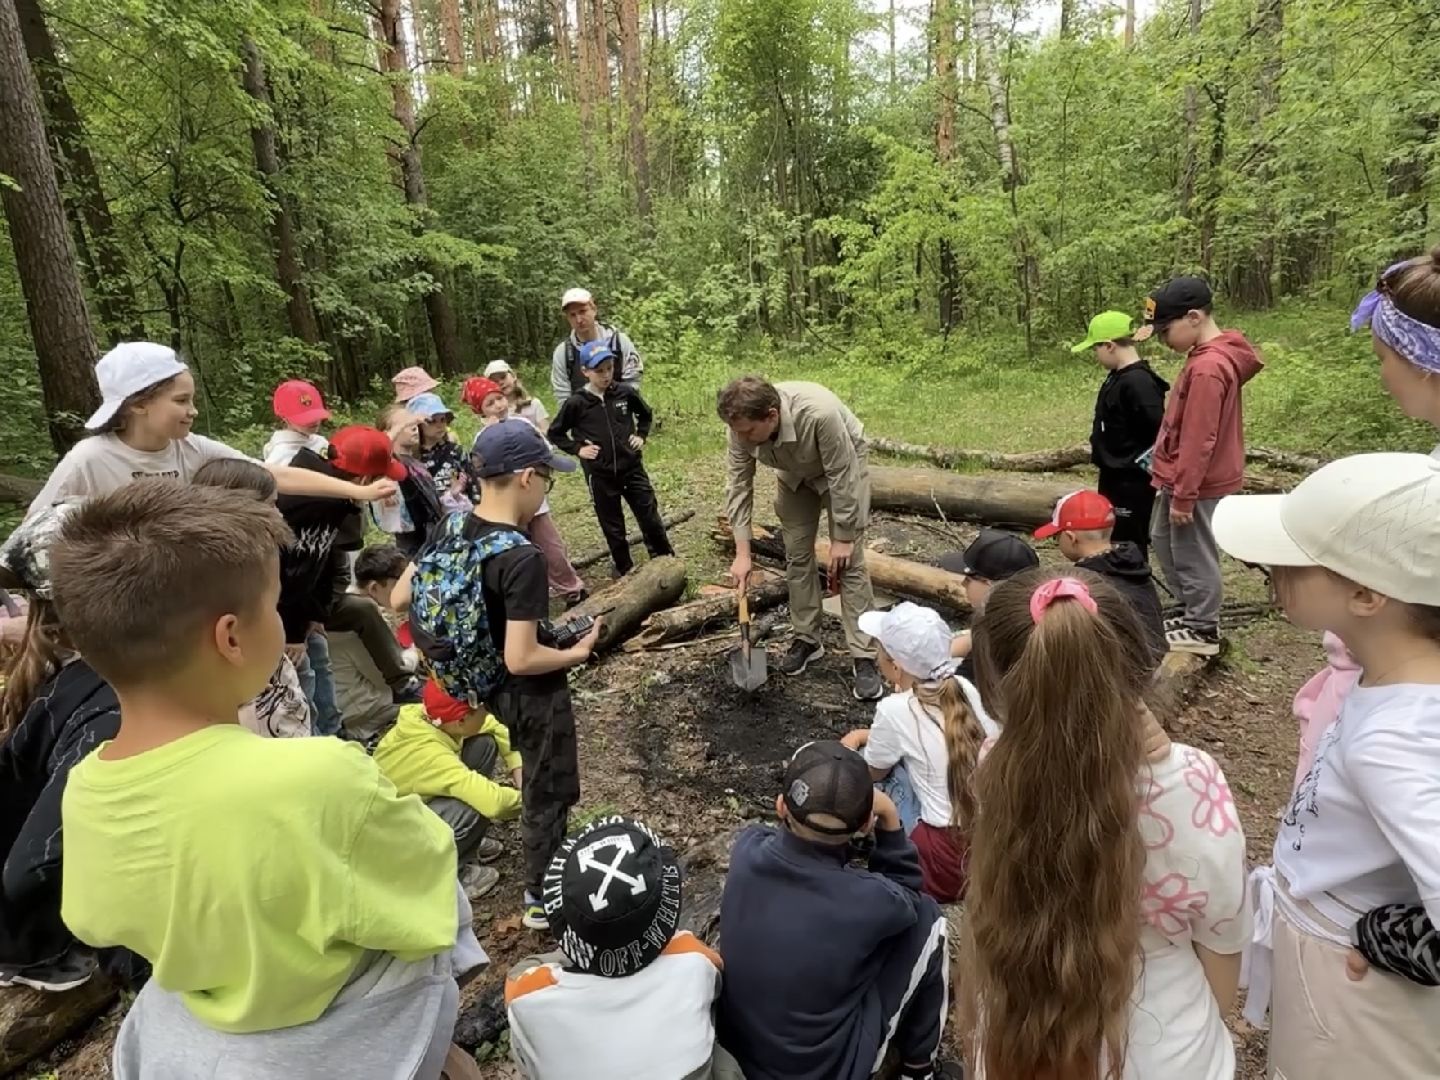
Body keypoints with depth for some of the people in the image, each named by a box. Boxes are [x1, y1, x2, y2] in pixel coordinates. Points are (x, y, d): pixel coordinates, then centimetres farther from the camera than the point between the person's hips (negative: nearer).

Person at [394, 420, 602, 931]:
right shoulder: (522, 559, -31)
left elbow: (400, 599, 0)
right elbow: (521, 659, -31)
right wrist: (578, 653, -15)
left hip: (492, 686, 8)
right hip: (533, 694, -8)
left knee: (538, 784, 32)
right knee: (548, 793, 15)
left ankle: (545, 867, 54)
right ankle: (543, 898, 34)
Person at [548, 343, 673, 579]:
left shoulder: (625, 392, -4)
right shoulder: (576, 403, -10)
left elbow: (646, 414, 16)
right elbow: (554, 433, 3)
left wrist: (641, 436, 2)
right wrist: (577, 449, -7)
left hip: (632, 468, 2)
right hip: (600, 475, -1)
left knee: (651, 518, 7)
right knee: (613, 527, 11)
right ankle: (625, 569, 27)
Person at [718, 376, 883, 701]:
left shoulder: (819, 413, -43)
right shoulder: (742, 426, -28)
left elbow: (841, 478, -32)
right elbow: (738, 486, -19)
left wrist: (842, 538, -23)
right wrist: (742, 552, -21)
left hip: (842, 466, -4)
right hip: (795, 473, 5)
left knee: (849, 561, -10)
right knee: (797, 554, 4)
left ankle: (864, 657, -6)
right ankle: (807, 639, 20)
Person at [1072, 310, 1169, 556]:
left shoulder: (1138, 382, -21)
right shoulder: (1118, 377, 10)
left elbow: (1160, 431, -25)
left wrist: (1140, 462, -16)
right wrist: (1107, 461, 12)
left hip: (1132, 481, -10)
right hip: (1115, 476, 10)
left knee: (1129, 544, -1)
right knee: (1111, 538, 19)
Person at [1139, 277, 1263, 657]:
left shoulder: (1207, 368, -24)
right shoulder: (1215, 356, 7)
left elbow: (1198, 441, -24)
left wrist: (1183, 496, -20)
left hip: (1194, 483, -10)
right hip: (1181, 478, 10)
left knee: (1193, 555, 4)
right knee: (1163, 540, 22)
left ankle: (1203, 630, 20)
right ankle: (1195, 612, 34)